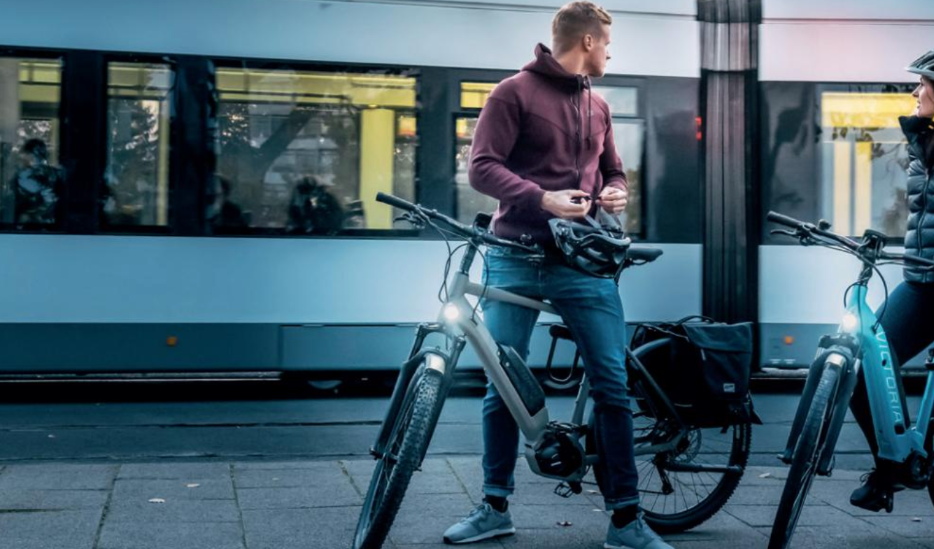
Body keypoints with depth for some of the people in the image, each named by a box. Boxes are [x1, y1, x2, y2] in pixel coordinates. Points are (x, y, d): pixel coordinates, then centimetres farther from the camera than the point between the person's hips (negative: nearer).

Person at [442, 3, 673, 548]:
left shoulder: (597, 107, 17)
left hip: (583, 261, 4)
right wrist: (541, 198, -21)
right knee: (503, 384, 4)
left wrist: (617, 193, 2)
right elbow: (482, 166, -8)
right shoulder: (514, 93, 0)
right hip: (516, 260, -4)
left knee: (612, 382, -2)